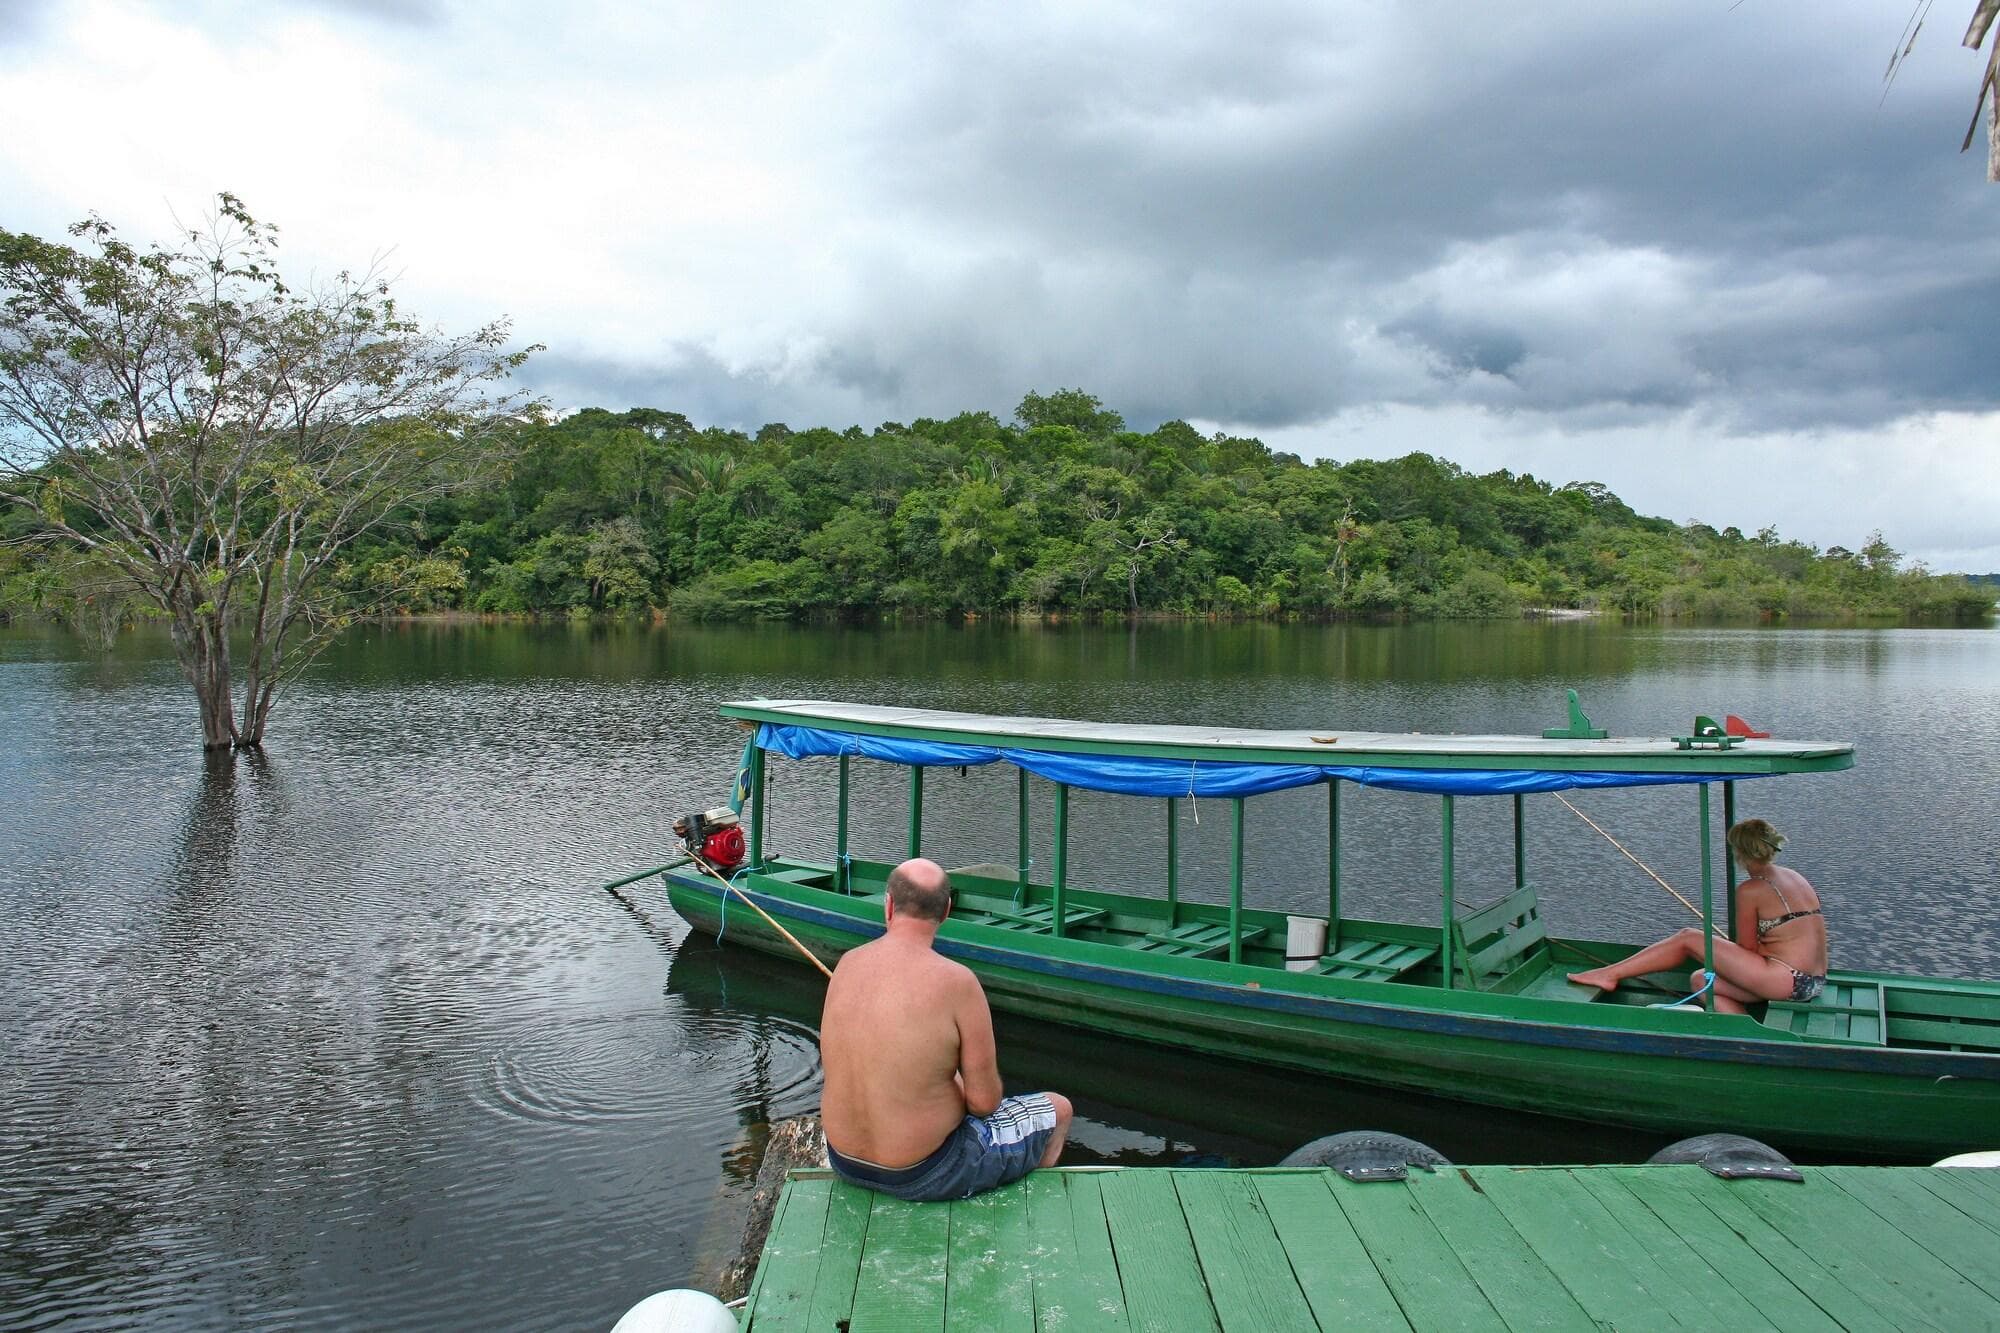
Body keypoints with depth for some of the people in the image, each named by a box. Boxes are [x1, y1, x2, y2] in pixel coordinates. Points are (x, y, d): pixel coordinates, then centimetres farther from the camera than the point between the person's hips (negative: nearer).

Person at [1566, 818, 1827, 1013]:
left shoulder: (1750, 890, -11)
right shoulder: (1795, 877, 16)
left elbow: (1746, 948, -4)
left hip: (1785, 980, -9)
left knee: (1687, 939, -3)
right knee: (1701, 981, 15)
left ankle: (1609, 974, -2)